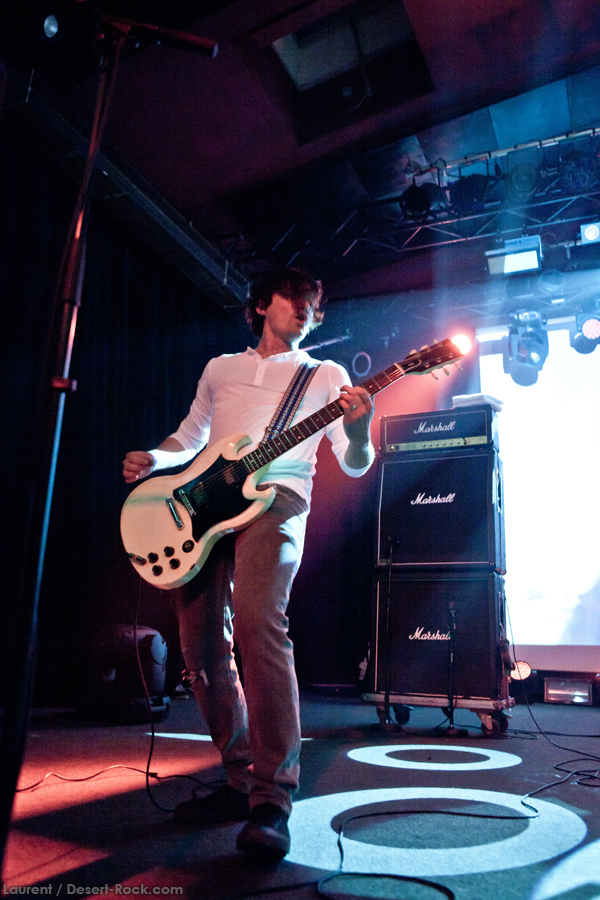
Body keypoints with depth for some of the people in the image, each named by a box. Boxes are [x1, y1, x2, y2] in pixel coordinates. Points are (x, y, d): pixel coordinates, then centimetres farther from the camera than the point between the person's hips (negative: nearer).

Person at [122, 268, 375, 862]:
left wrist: (357, 433, -18)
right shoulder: (221, 368, 25)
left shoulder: (326, 375, 16)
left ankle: (272, 801, -19)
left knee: (257, 622, -27)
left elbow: (354, 465, 6)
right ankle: (242, 782, 15)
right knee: (201, 646, -1)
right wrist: (150, 459, 5)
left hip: (274, 497, -4)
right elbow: (188, 439, 28)